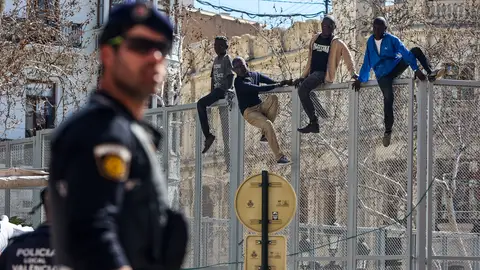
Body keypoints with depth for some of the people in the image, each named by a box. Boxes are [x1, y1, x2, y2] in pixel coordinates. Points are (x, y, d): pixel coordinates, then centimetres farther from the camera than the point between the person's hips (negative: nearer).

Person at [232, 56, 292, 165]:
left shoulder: (255, 75, 13)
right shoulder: (239, 82, -10)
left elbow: (272, 82, 3)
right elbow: (258, 89, -22)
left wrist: (284, 82, -18)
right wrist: (278, 85, -24)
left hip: (260, 107, 7)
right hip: (249, 112, -7)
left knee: (273, 98, -22)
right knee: (268, 125, -30)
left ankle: (265, 134, -15)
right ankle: (279, 157, -27)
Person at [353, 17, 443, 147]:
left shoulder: (391, 39, -5)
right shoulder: (370, 42, 5)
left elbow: (405, 53, -15)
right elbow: (367, 63, 13)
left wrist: (416, 69, -26)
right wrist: (360, 79, 9)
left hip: (396, 66, 0)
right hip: (383, 74, 0)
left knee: (416, 50, -19)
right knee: (388, 97, -26)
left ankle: (430, 73, -19)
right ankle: (388, 131, -17)